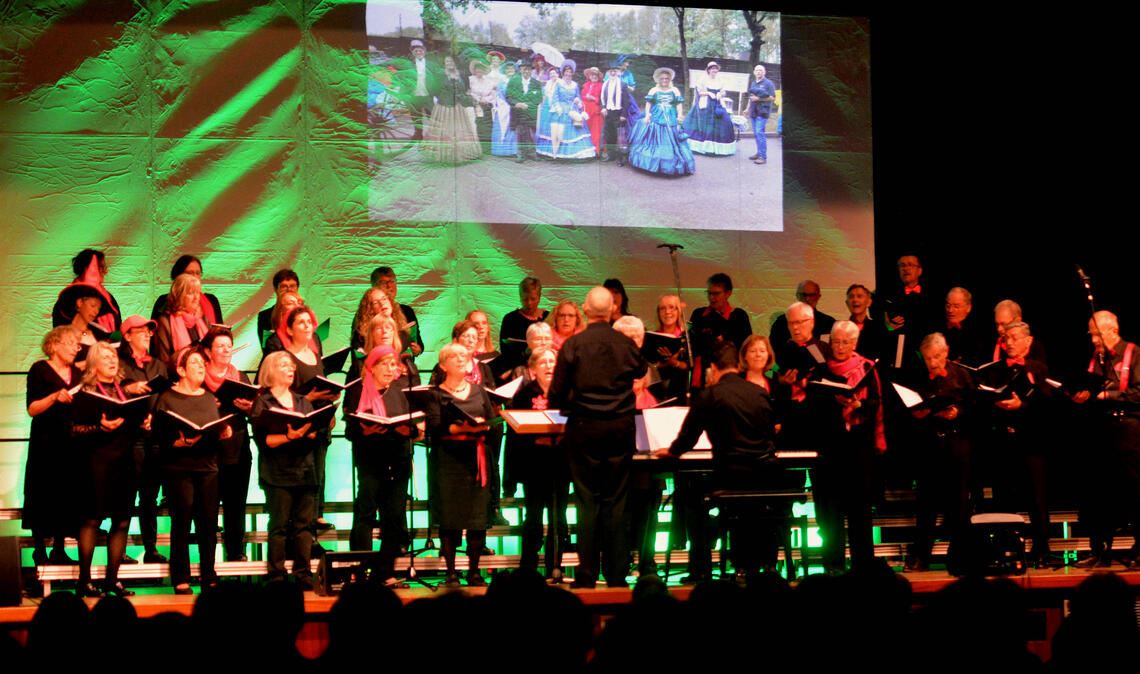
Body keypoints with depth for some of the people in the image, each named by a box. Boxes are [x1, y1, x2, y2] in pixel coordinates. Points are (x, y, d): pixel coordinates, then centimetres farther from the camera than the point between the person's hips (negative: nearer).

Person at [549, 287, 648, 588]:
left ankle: (587, 577, 4)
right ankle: (616, 576, 9)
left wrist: (568, 405, 14)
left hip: (584, 428, -2)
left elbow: (556, 395, -6)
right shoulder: (627, 344, -3)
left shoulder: (573, 345, -9)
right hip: (620, 428, 2)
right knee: (616, 501, 7)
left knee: (587, 501, 4)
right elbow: (641, 371, 19)